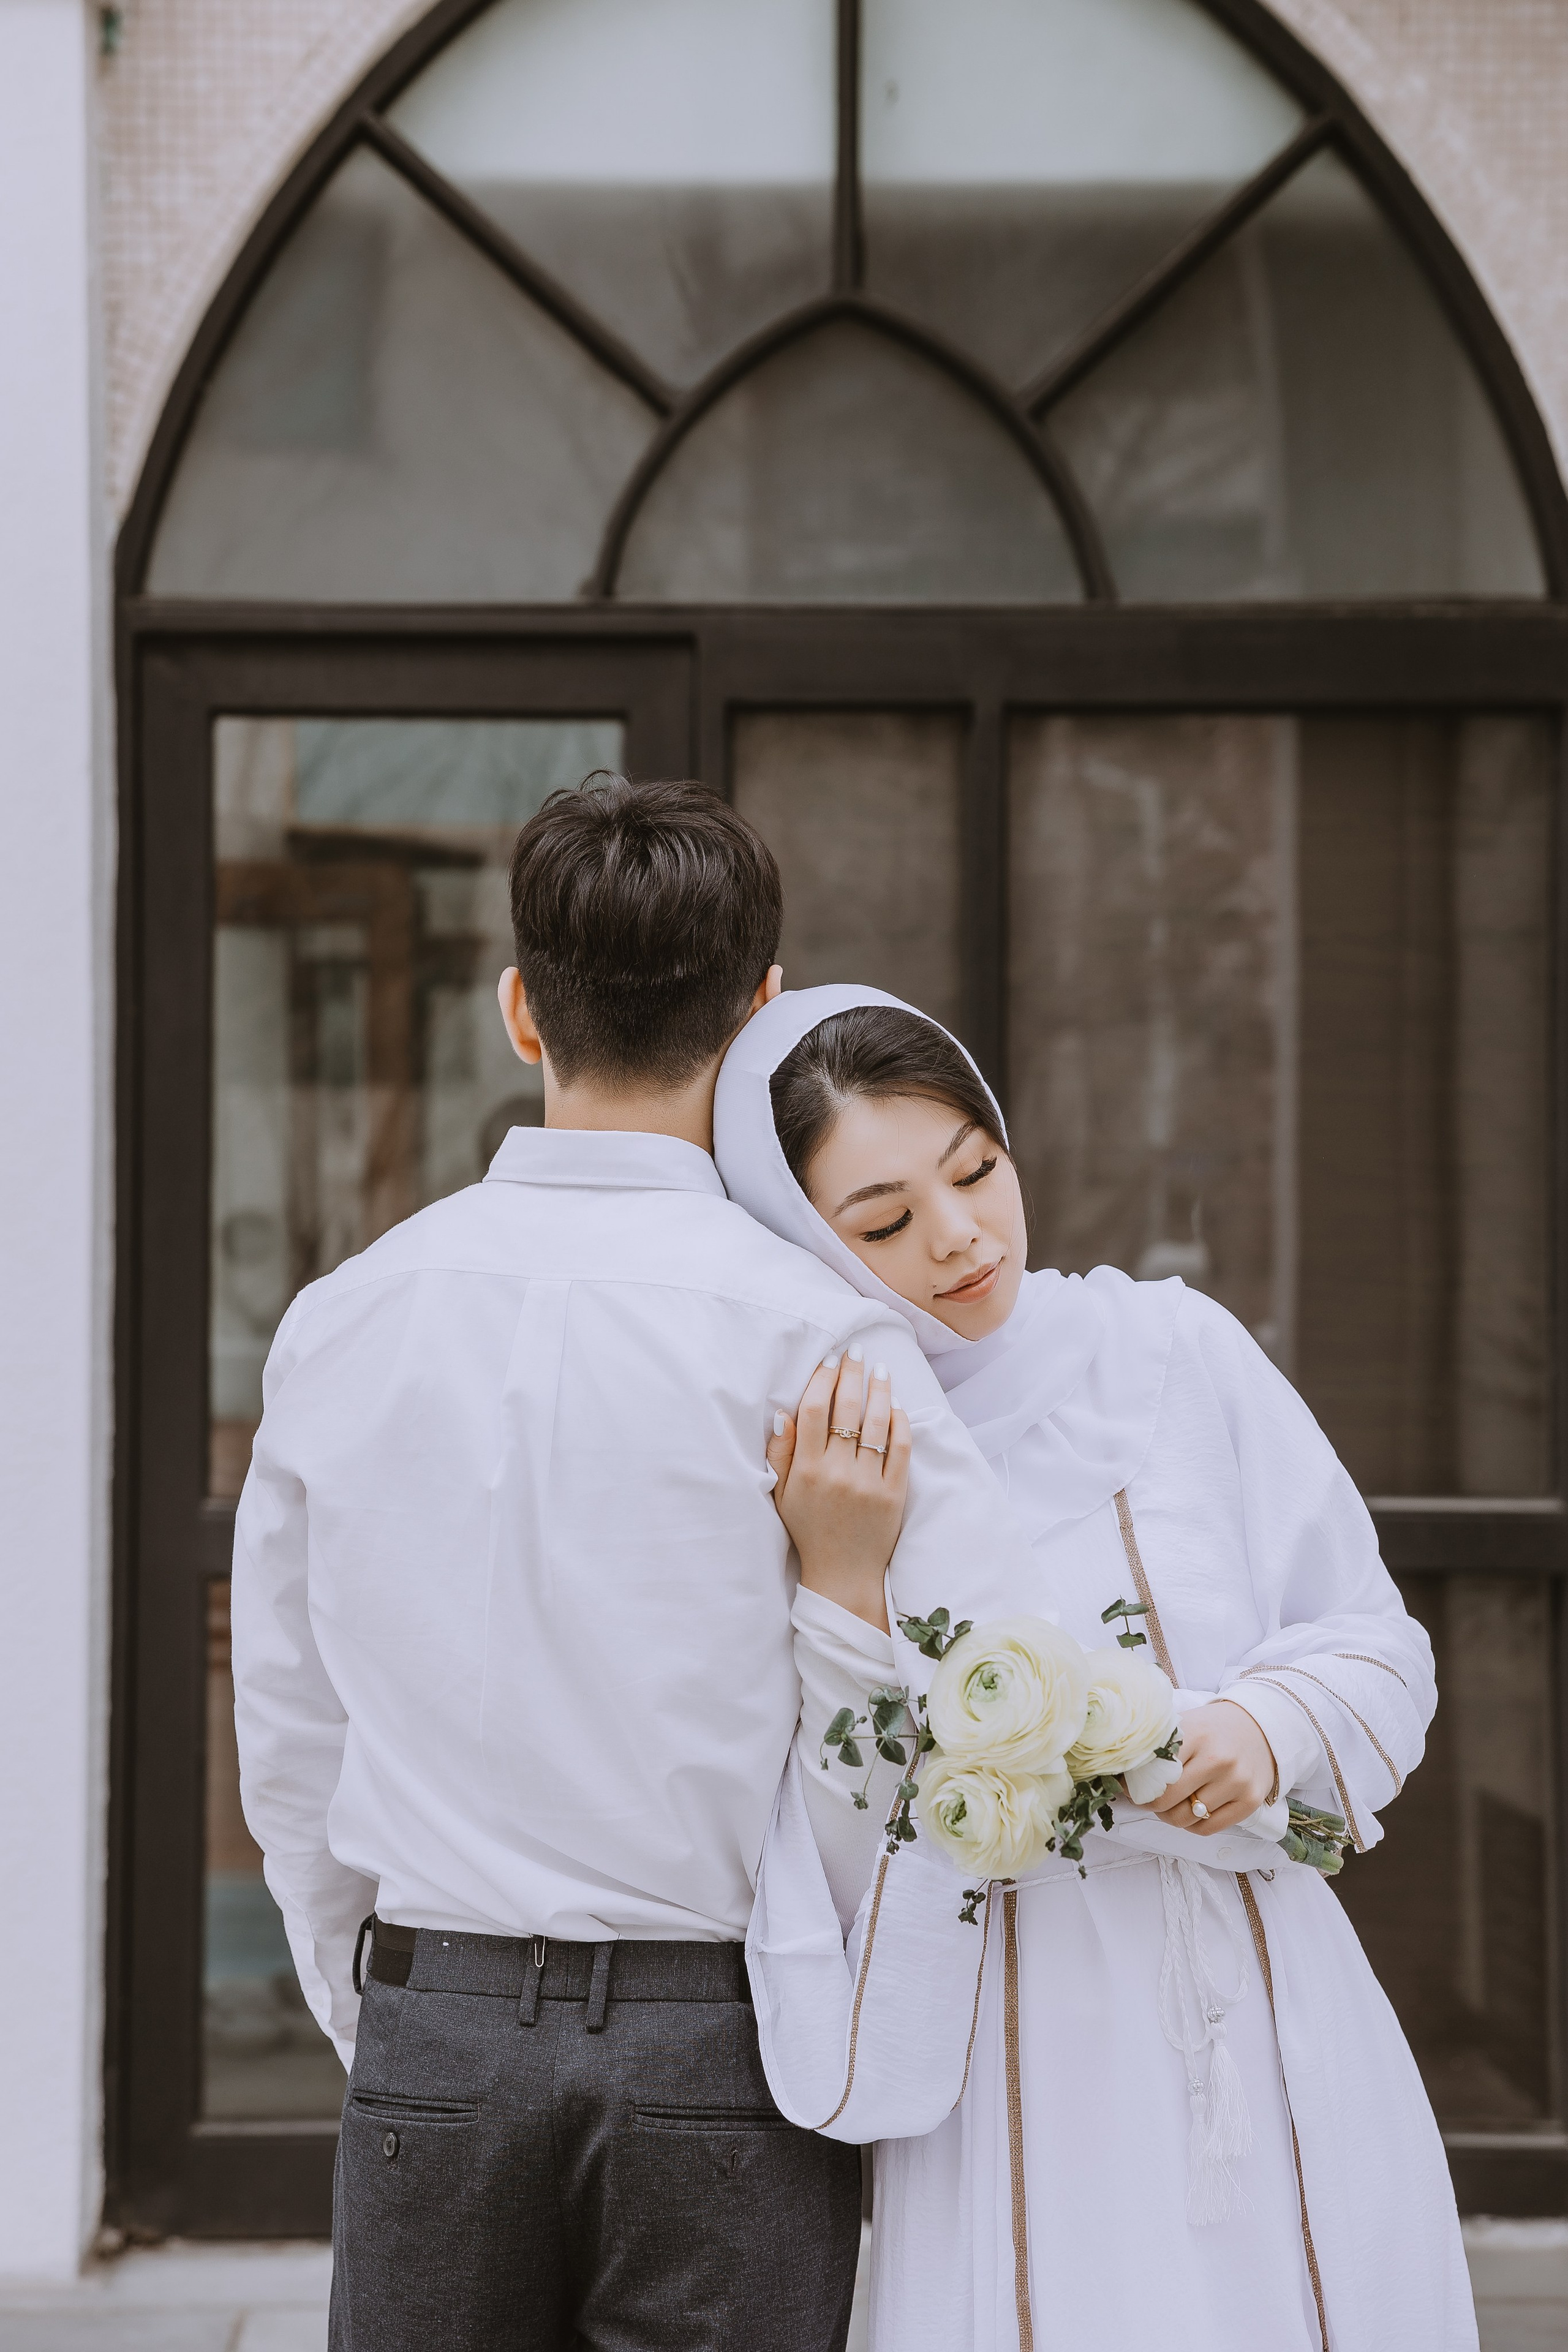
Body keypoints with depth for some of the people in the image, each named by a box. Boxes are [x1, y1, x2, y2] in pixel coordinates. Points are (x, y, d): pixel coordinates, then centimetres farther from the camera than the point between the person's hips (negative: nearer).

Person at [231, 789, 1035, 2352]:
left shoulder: (341, 1319, 4)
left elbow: (289, 1753, 11)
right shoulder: (804, 1335, -9)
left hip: (434, 2039, 3)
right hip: (722, 2048, -3)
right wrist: (833, 1568, 0)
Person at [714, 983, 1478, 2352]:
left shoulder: (1173, 1351, 0)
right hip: (1020, 2080, -2)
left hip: (1279, 2041, 2)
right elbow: (841, 1857, -9)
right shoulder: (790, 1478, -3)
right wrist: (847, 1580, -19)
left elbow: (1379, 1646, 5)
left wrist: (1270, 1728, -15)